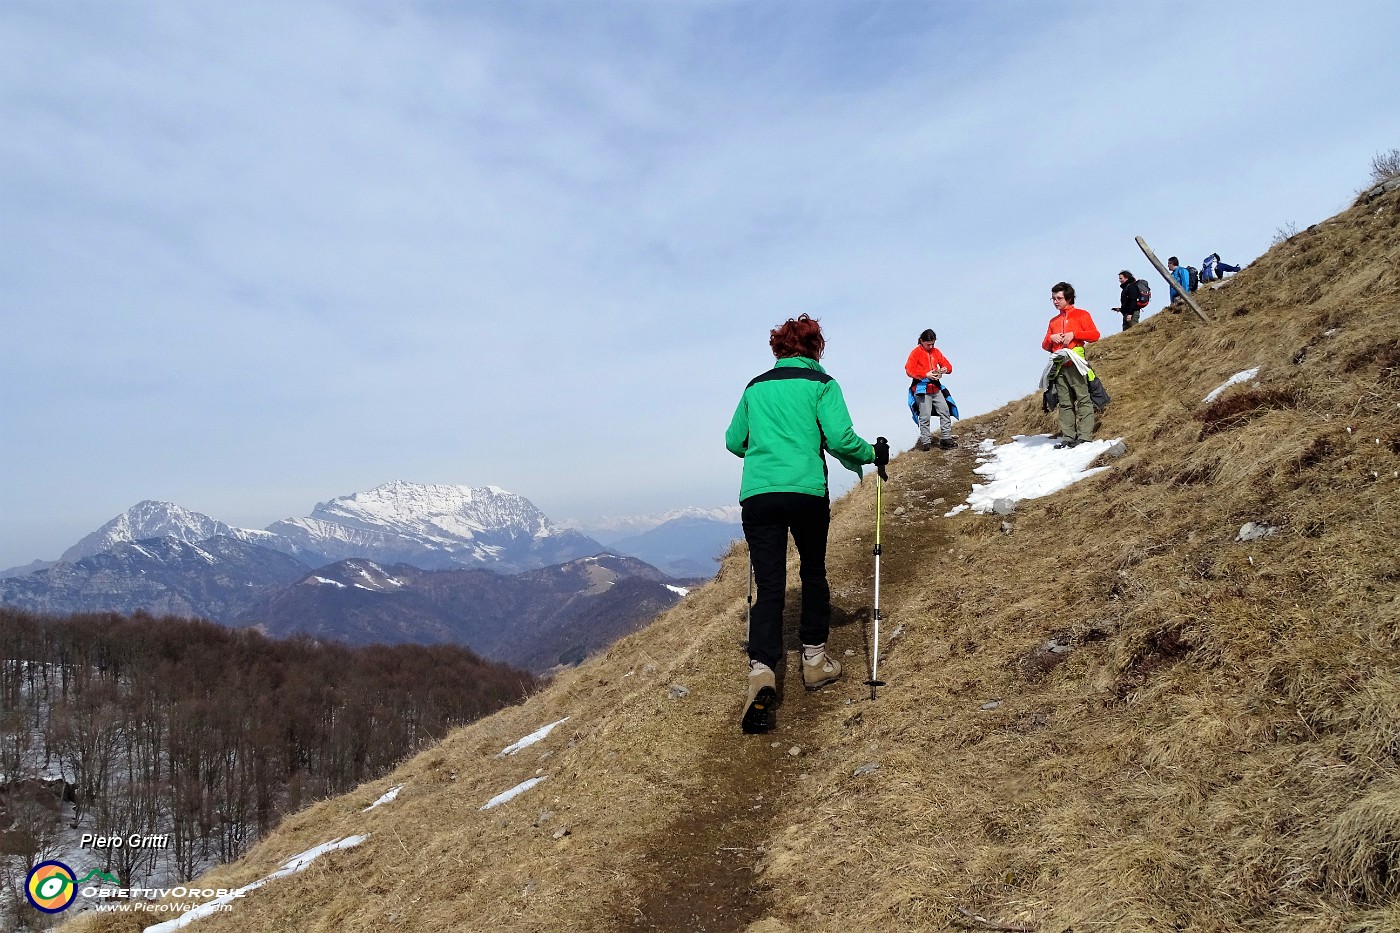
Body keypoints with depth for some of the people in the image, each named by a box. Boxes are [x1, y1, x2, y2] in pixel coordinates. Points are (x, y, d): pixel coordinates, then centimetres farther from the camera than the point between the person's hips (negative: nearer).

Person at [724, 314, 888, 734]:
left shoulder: (755, 387, 16)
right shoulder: (821, 383, 5)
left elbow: (733, 442, 22)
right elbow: (840, 439, -6)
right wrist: (873, 454, 12)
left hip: (756, 495, 2)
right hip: (806, 492, -2)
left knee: (768, 585, 0)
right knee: (813, 573, 19)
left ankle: (761, 671, -19)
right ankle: (814, 659, 25)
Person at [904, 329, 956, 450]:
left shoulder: (936, 351, 13)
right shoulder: (916, 353, -4)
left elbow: (948, 365, 15)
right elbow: (909, 371, -12)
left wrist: (945, 369, -10)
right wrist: (926, 374, -20)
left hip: (936, 388, 5)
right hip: (922, 389, -5)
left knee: (945, 411, -1)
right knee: (925, 416, -7)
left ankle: (946, 439, 5)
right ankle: (926, 442, 0)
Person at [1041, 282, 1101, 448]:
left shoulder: (1081, 314, 9)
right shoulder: (1053, 321, 24)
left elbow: (1094, 334, -3)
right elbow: (1045, 346, 23)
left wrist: (1073, 334, -10)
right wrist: (1051, 338, 3)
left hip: (1075, 364, -5)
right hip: (1058, 366, 5)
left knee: (1083, 399, -9)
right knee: (1065, 403, 3)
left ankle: (1084, 436, -12)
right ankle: (1068, 437, 2)